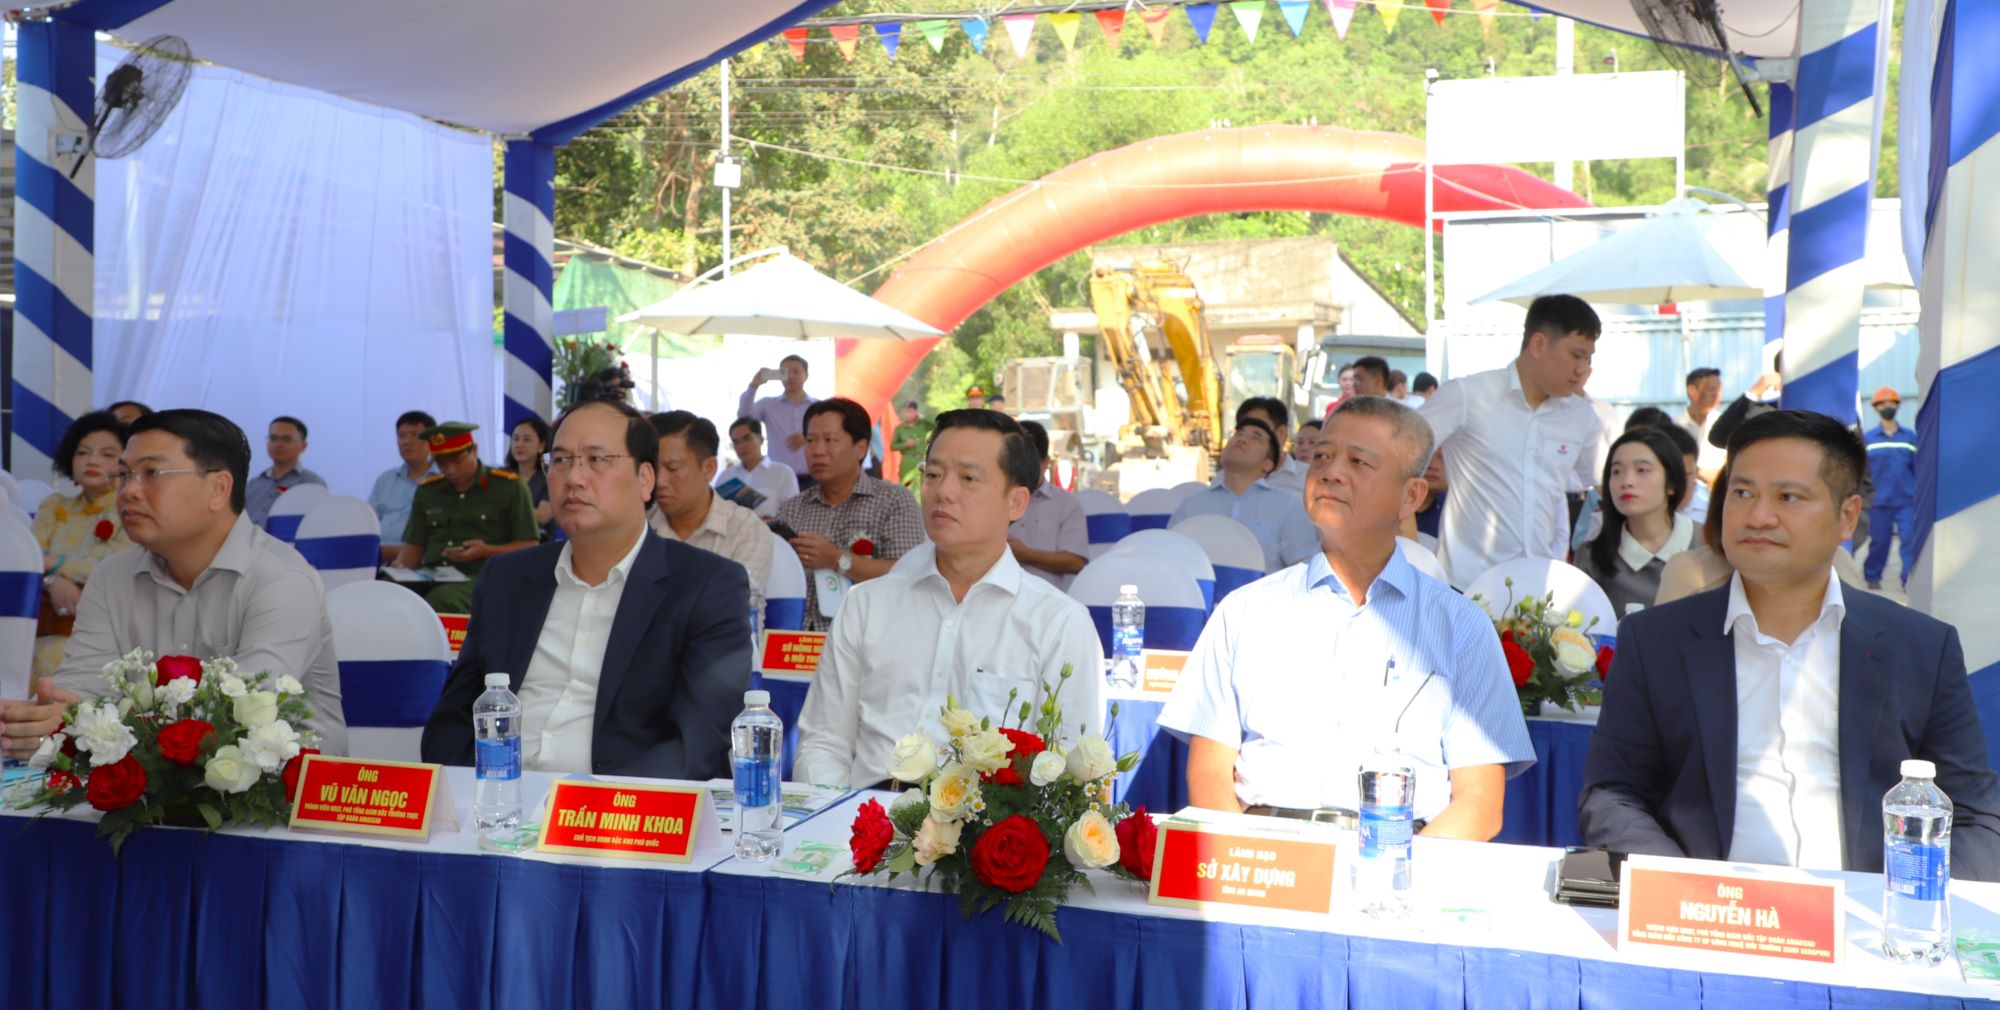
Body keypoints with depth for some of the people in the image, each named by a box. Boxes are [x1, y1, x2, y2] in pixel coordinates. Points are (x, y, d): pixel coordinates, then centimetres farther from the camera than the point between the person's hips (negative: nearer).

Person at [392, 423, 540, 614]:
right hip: (431, 580, 4)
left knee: (442, 599, -39)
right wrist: (400, 567, 0)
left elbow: (530, 547, 4)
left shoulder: (508, 487, 6)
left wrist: (486, 551, -11)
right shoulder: (426, 490, 21)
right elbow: (414, 545, 22)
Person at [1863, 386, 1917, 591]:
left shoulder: (1910, 437, 7)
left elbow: (1919, 468, 9)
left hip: (1907, 500, 0)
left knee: (1911, 539, -8)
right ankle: (1872, 577, 22)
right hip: (1879, 502, 0)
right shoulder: (1868, 438, 6)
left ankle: (1911, 580, -4)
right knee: (1879, 541, 7)